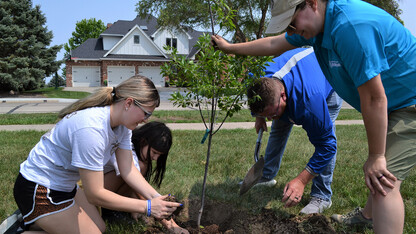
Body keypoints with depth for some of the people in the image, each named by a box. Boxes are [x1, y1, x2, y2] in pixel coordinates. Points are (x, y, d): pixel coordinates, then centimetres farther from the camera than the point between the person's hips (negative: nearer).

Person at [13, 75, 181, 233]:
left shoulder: (123, 125, -6)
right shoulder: (91, 129, -35)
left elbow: (128, 170, -4)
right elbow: (95, 195, -30)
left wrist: (156, 198, -17)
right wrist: (147, 207, -28)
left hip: (66, 185, 9)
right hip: (39, 191, -9)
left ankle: (31, 219, 21)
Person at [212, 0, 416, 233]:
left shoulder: (351, 26, -32)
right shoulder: (316, 24, -2)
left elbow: (374, 99, -29)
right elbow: (274, 44, 15)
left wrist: (376, 158, -21)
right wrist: (230, 47, 23)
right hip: (395, 107, 10)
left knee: (382, 181, -19)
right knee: (377, 169, 25)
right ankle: (368, 215, 47)